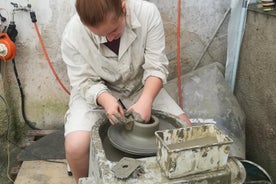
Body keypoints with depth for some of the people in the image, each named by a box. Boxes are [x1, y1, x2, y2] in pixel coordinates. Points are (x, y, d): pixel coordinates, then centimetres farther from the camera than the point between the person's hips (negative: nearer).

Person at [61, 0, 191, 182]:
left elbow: (156, 66, -20)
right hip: (95, 93, -1)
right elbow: (85, 82, -17)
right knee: (76, 146, -25)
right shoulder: (73, 33, -25)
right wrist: (106, 100, -37)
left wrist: (145, 100, -36)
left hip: (142, 88, 2)